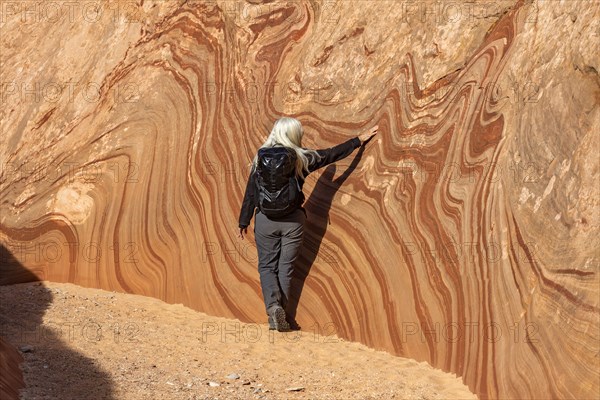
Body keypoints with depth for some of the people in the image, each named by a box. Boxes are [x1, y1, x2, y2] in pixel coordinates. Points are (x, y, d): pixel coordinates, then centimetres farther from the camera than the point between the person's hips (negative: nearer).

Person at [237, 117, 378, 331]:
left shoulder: (262, 158, -2)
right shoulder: (302, 158, -3)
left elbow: (250, 193, -1)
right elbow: (333, 153, 7)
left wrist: (244, 222, 7)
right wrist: (359, 140, 19)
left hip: (265, 219, 0)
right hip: (293, 220, 0)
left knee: (267, 266, 9)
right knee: (285, 267, 9)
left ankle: (273, 306, -12)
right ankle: (280, 312, 10)